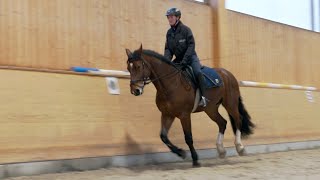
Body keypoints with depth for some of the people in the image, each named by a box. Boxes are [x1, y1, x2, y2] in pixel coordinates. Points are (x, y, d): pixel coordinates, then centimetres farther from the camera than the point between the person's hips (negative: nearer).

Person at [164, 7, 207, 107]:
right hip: (178, 59, 6)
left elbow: (191, 45, -17)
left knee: (198, 72, -29)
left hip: (190, 57, -6)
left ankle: (203, 96, -25)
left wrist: (185, 60, -25)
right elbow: (167, 48, 4)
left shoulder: (185, 29, -13)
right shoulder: (169, 32, 3)